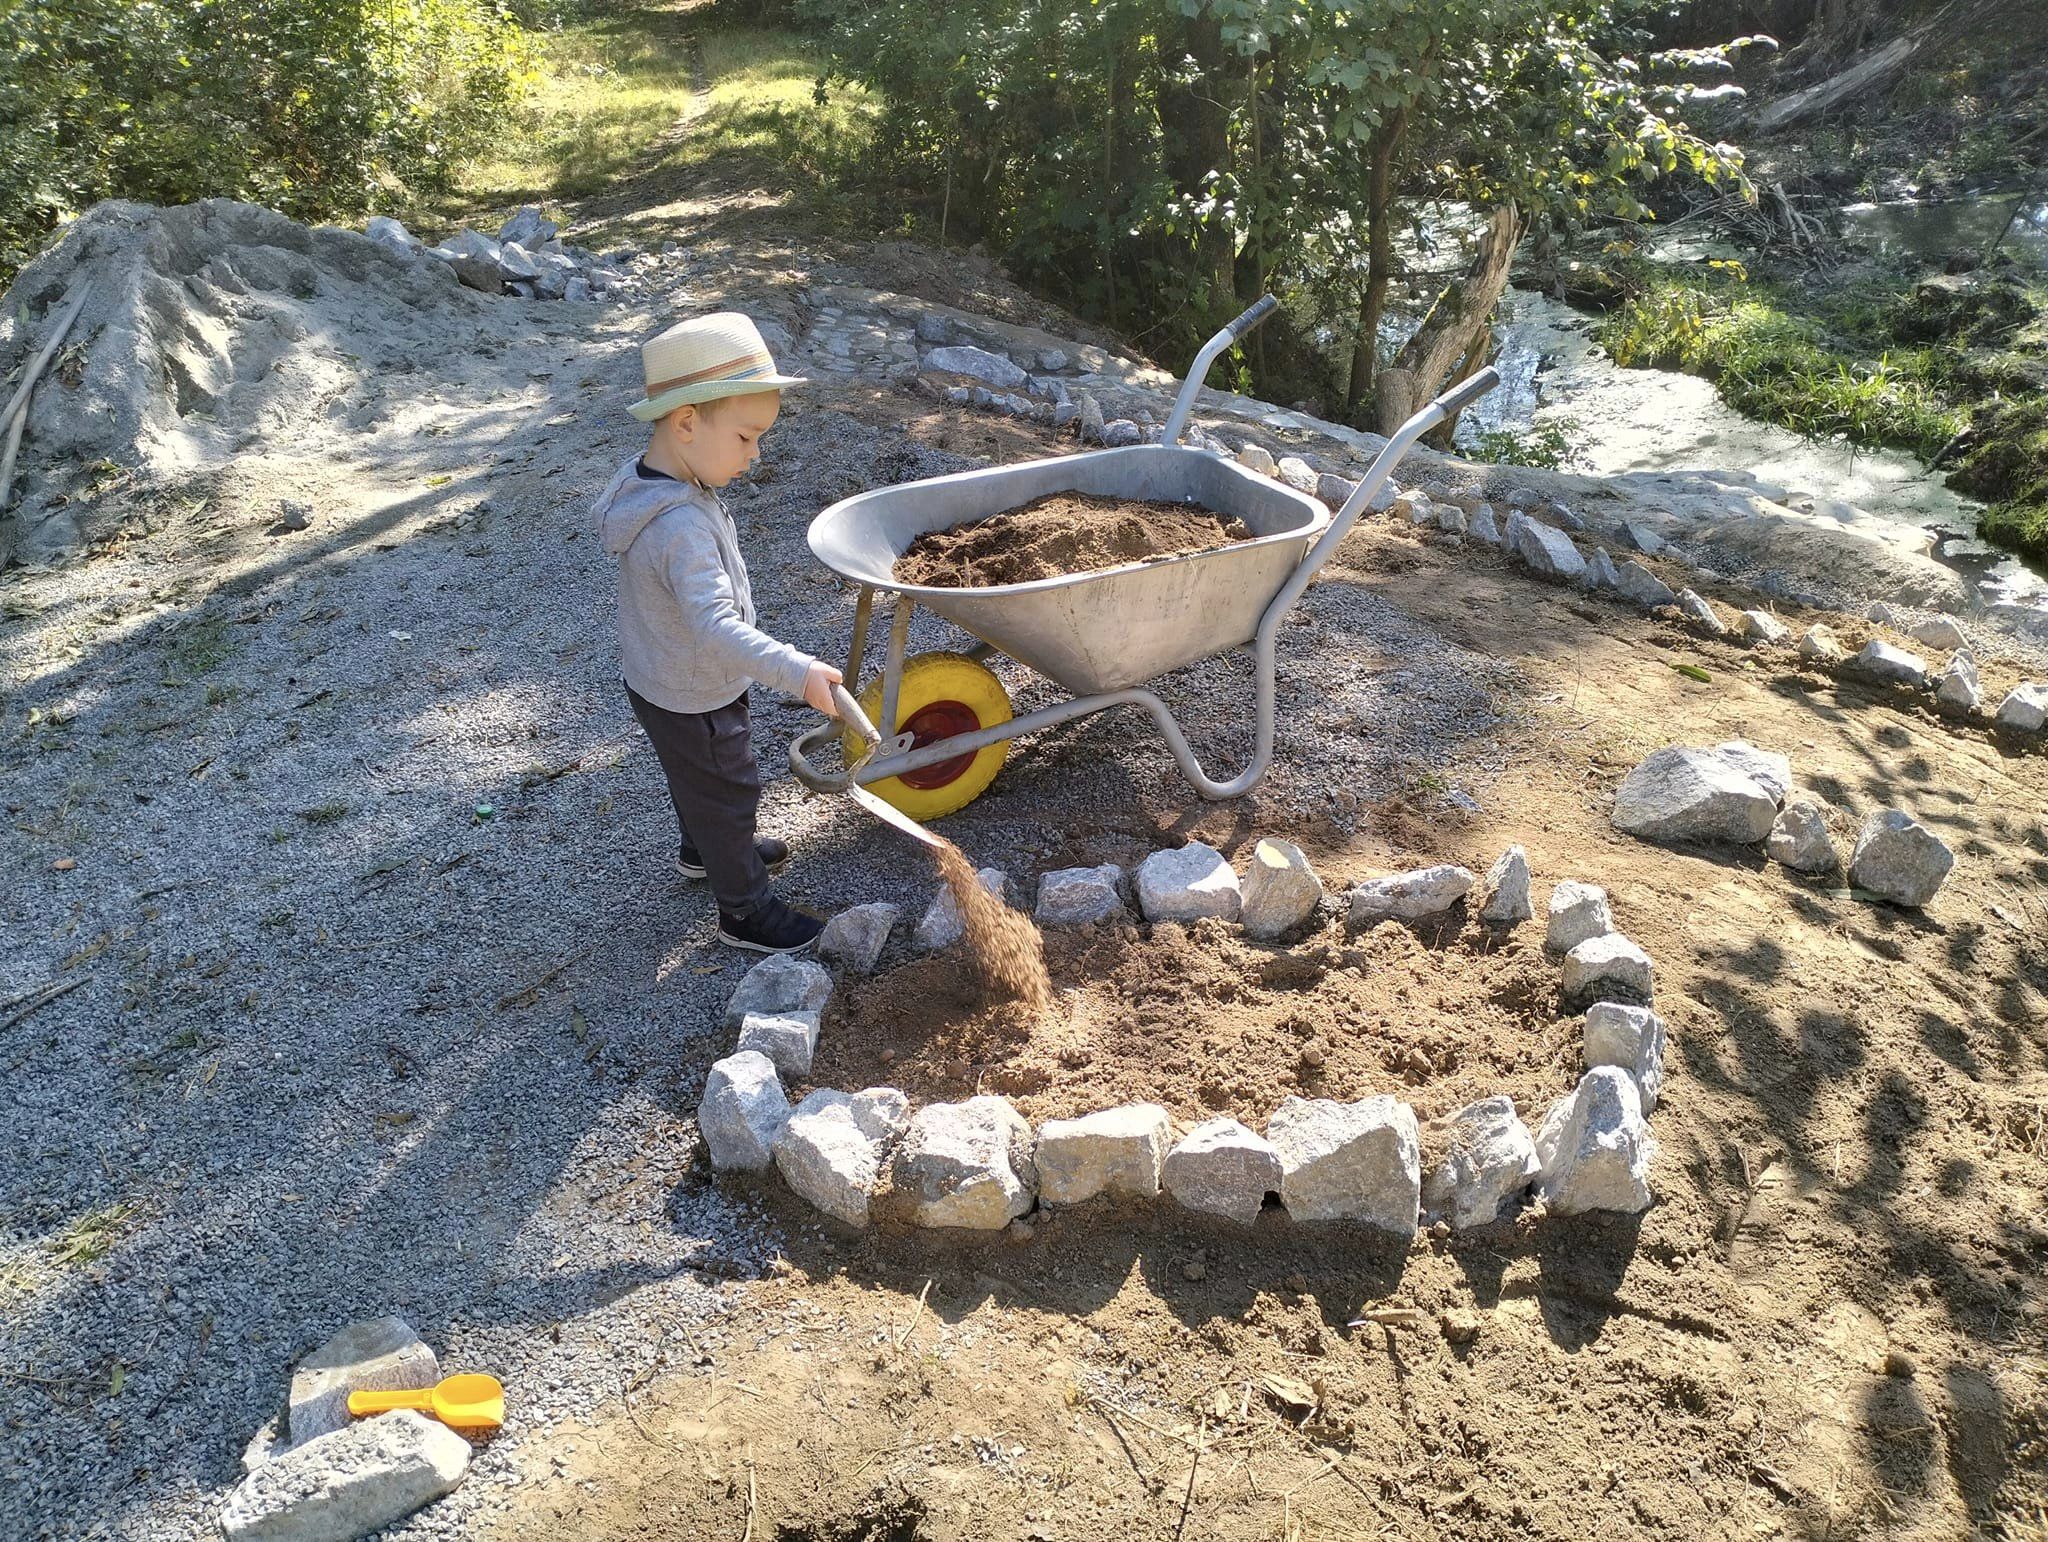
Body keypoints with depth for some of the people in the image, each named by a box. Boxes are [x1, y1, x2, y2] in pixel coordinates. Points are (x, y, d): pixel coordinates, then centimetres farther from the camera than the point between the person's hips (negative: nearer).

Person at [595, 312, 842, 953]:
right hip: (692, 701, -9)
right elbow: (716, 627, -47)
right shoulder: (681, 527, -39)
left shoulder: (646, 476, -7)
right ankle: (745, 910, 31)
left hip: (659, 679, 9)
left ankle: (705, 850, 57)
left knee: (698, 780, 32)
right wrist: (798, 671, -53)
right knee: (729, 794, 11)